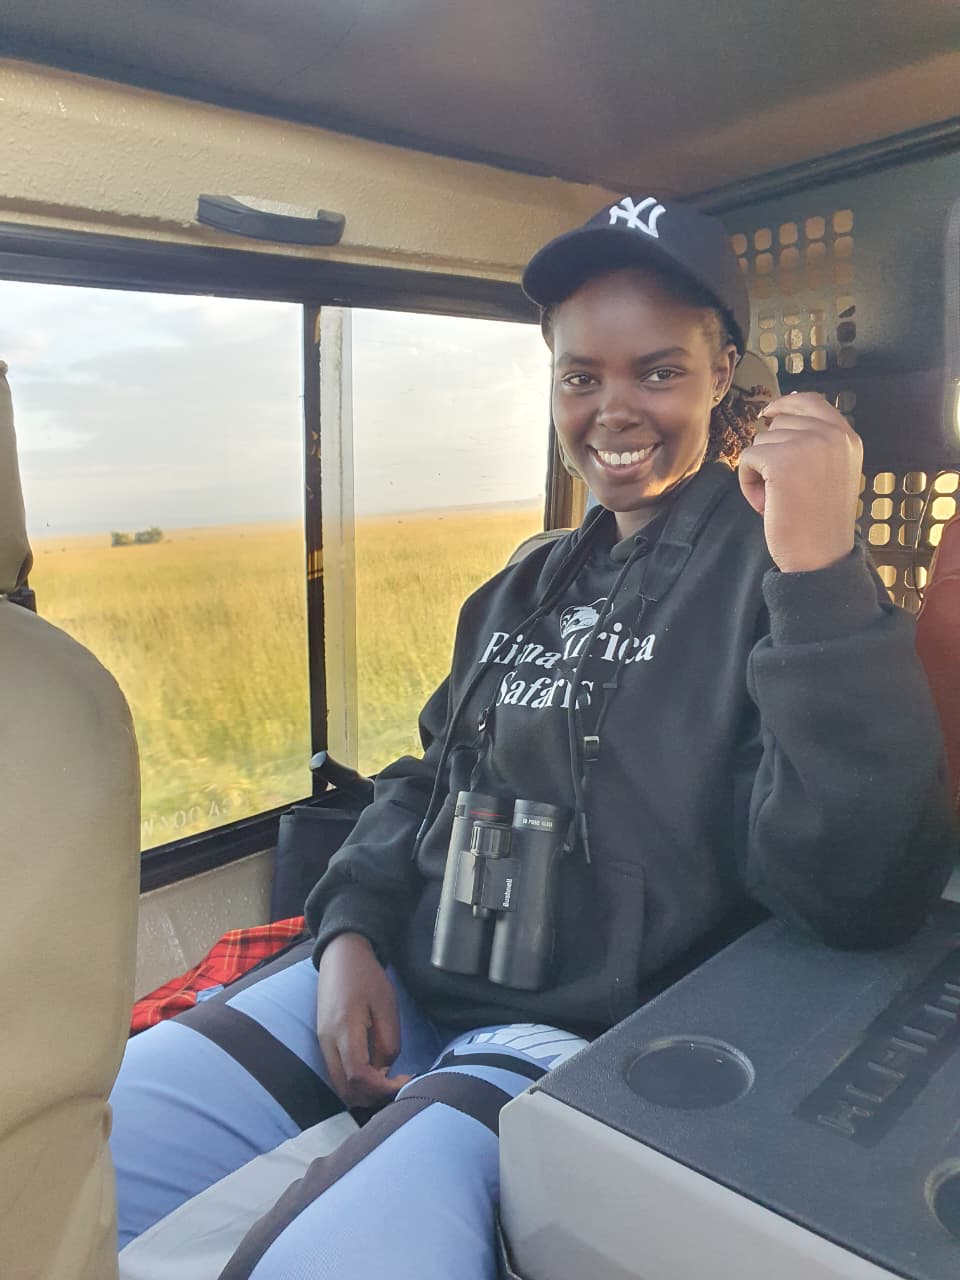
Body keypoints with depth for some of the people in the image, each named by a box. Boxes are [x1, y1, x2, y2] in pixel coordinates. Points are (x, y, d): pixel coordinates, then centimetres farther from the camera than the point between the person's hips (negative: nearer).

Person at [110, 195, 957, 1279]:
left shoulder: (766, 565, -9)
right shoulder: (533, 585, 13)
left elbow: (861, 893, -21)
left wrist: (822, 571, -32)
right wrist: (351, 930, -1)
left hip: (587, 1032, -5)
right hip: (397, 984, 6)